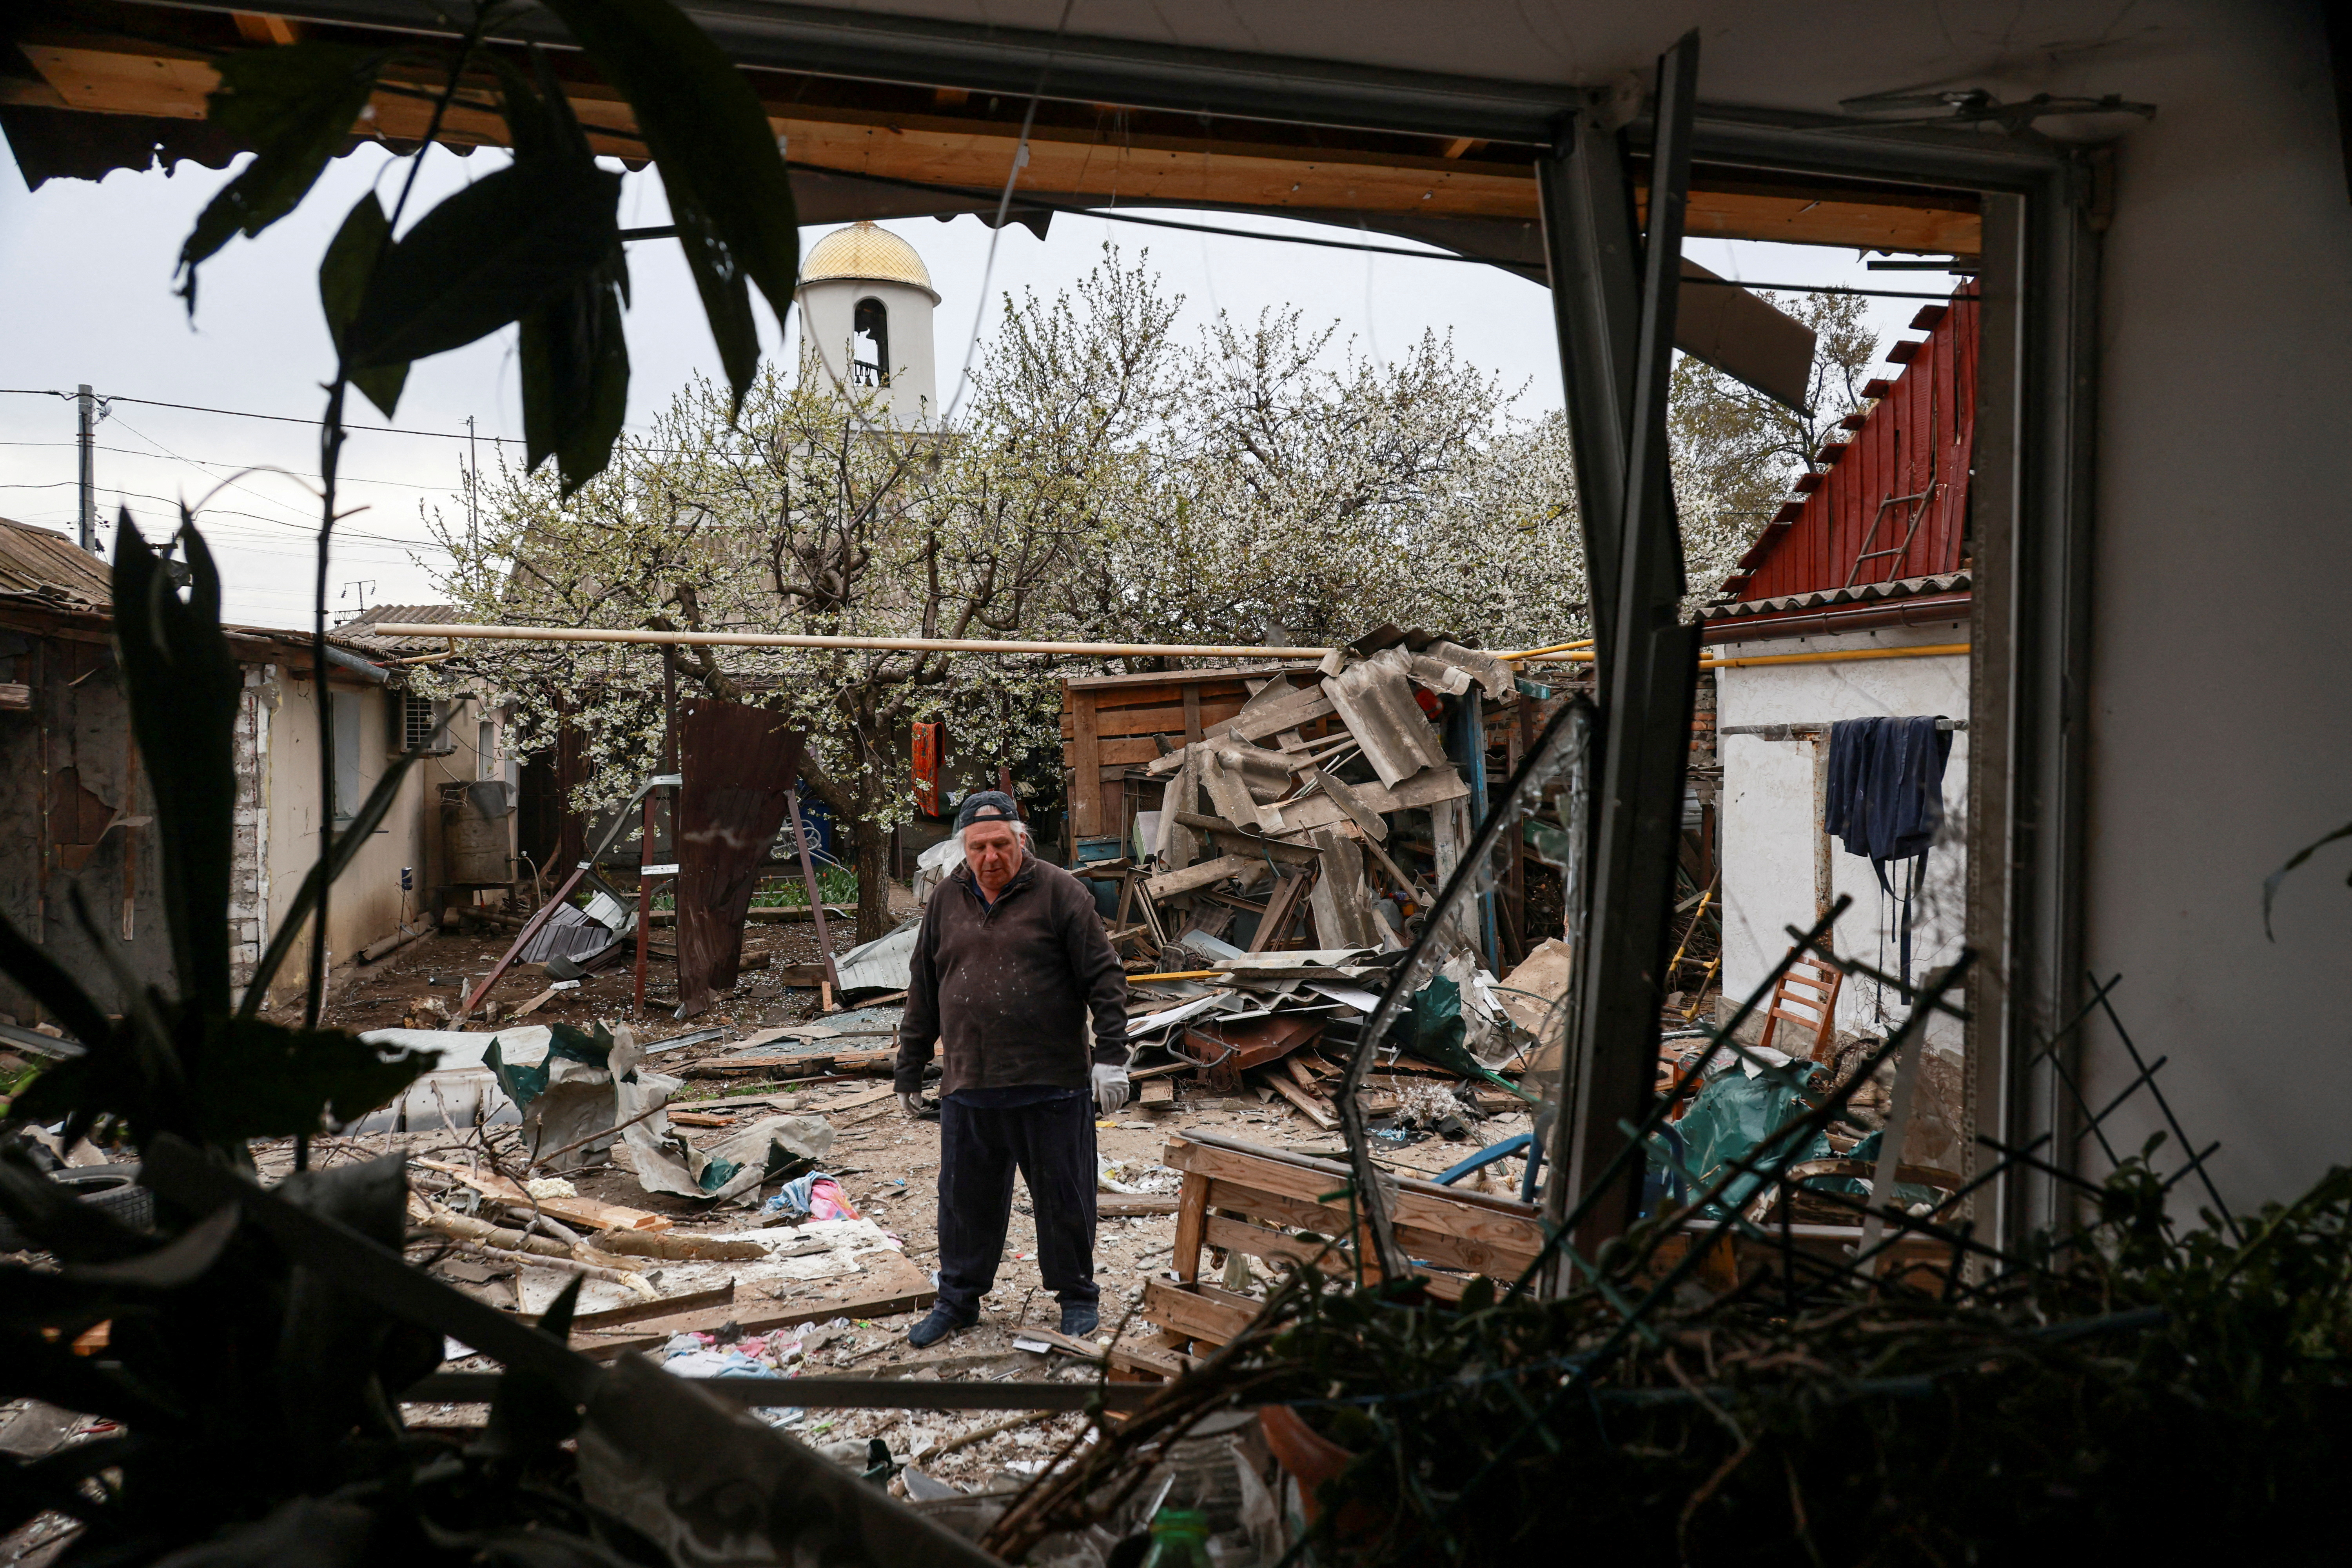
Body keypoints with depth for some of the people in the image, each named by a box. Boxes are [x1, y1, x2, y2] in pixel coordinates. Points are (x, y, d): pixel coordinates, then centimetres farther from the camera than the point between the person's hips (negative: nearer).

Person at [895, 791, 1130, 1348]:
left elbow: (1104, 978, -6)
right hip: (968, 1090, 4)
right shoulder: (946, 901, 9)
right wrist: (909, 1070, 16)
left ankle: (1077, 1295, 27)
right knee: (966, 1201, 12)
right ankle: (958, 1300, 29)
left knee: (1064, 1198, 8)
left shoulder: (1060, 893, -5)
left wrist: (1111, 1055, -12)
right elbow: (924, 994, 15)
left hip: (1053, 1087, -3)